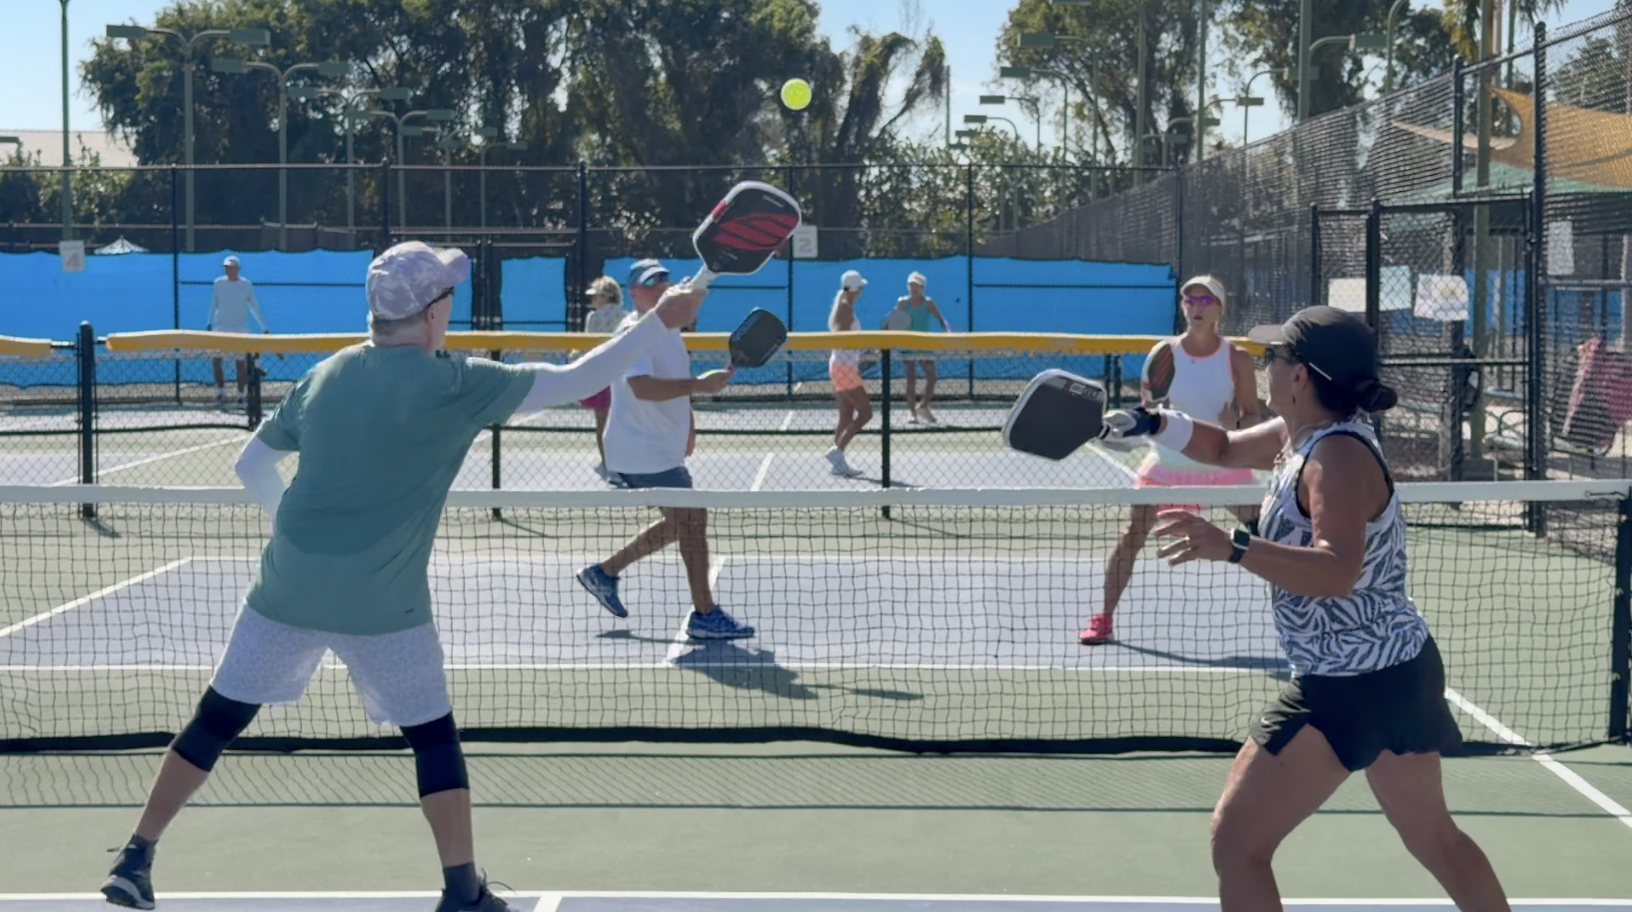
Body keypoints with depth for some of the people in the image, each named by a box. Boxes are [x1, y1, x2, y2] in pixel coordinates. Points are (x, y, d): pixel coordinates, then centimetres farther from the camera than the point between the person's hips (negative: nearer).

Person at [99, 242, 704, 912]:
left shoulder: (325, 376, 6)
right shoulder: (452, 385, -9)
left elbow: (251, 464, 14)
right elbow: (575, 381, -6)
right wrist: (660, 322, 0)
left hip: (290, 584, 4)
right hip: (383, 605, -4)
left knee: (217, 720, 14)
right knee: (433, 734, 11)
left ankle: (136, 858, 18)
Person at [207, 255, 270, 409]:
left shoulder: (247, 285, -1)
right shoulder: (219, 283, 3)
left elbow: (255, 307, 5)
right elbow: (214, 304, 12)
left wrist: (264, 327, 3)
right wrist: (210, 323, 8)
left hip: (240, 330, -1)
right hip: (221, 328, 1)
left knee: (241, 363, -1)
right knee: (215, 359, -7)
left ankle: (241, 397, 5)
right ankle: (220, 391, 5)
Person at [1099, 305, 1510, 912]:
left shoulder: (1338, 456, -22)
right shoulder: (1302, 435, 6)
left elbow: (1337, 570, -37)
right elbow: (1226, 448, 23)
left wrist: (1233, 548, -49)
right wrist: (1153, 424, 5)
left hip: (1350, 687, -11)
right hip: (1401, 671, 11)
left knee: (1236, 842, -7)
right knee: (1434, 840, 26)